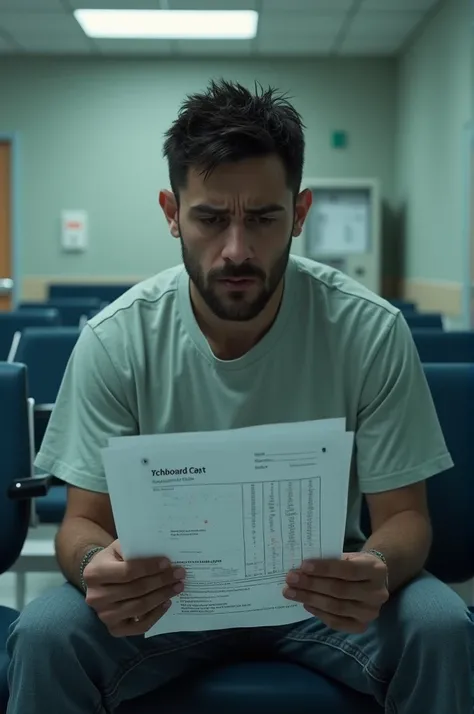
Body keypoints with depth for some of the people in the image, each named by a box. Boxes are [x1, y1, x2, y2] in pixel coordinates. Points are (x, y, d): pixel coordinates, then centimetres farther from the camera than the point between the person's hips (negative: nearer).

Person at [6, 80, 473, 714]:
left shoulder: (372, 333, -16)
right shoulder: (117, 340, -15)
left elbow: (403, 515, -10)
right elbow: (86, 518, -10)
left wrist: (378, 570, -37)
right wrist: (95, 565, -36)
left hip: (324, 588, 1)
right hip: (164, 587, 0)